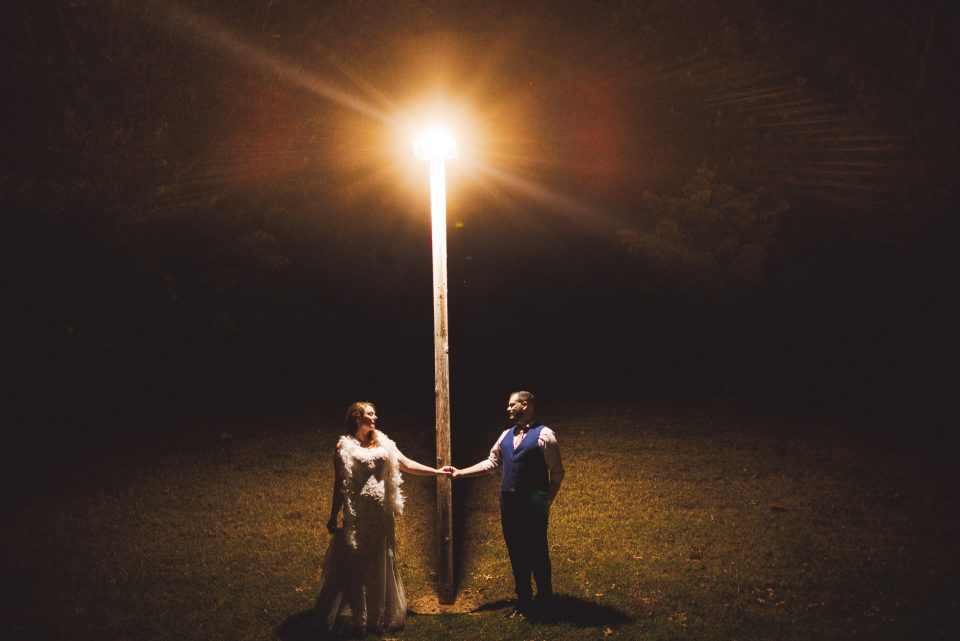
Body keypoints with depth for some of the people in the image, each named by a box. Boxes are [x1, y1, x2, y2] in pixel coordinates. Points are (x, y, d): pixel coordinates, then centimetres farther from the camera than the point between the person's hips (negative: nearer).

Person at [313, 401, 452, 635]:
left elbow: (407, 464, 7)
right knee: (356, 565, 2)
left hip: (382, 513, 5)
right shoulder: (345, 447, -5)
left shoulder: (383, 443, 9)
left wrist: (437, 471, 2)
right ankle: (355, 616, 13)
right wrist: (333, 517, -4)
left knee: (381, 564, 13)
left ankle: (382, 614, 26)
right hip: (358, 514, -5)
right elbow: (339, 485, -4)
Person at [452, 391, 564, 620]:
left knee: (537, 552, 0)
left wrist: (547, 502, -8)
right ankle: (523, 601, 25)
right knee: (516, 552, 13)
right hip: (508, 500, 6)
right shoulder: (506, 435, 14)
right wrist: (460, 472, 13)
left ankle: (544, 602, 17)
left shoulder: (544, 435, -6)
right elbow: (491, 463, 19)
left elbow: (557, 473, -5)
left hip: (533, 501, -6)